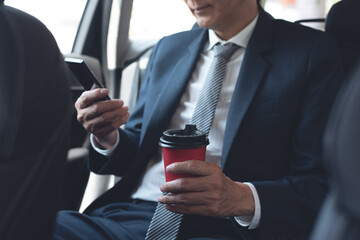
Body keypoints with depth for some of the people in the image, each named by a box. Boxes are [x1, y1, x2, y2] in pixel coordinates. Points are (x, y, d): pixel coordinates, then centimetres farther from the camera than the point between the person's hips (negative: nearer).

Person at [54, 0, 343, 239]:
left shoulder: (313, 52, 3)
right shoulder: (167, 49, 21)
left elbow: (319, 183, -4)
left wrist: (243, 199, -24)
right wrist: (108, 138, 0)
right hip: (129, 214, 5)